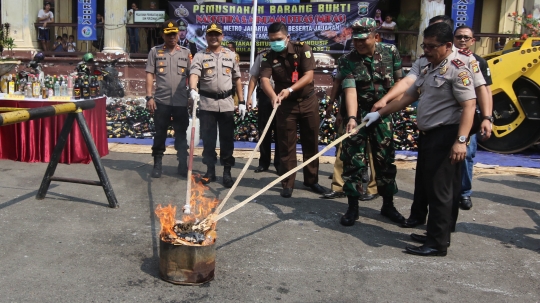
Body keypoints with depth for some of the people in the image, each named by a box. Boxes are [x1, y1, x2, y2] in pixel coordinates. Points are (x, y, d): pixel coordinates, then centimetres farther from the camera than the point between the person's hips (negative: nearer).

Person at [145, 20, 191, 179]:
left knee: (181, 134, 6)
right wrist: (149, 96, -6)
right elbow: (150, 74, 2)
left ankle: (183, 165, 13)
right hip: (161, 100, 0)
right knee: (160, 134, 8)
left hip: (181, 101, 1)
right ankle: (157, 164, 19)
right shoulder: (155, 51, 4)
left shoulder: (186, 52, 8)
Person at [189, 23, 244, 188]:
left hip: (227, 103, 1)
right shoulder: (200, 55, 2)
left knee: (227, 139, 4)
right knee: (208, 139, 5)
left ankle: (227, 172, 12)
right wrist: (193, 89, -36)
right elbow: (194, 74, -15)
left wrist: (242, 101, 8)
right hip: (207, 103, -1)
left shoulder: (231, 55, 10)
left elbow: (237, 78, 13)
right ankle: (210, 170, 16)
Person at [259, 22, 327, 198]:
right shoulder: (268, 57, -7)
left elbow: (308, 76, -19)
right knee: (286, 145, 1)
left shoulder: (302, 49, -10)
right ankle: (287, 183, 9)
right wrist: (273, 96, -44)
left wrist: (290, 90, -34)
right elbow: (264, 80, -22)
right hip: (285, 105, 0)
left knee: (311, 142, 8)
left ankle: (312, 180, 21)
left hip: (308, 101, 0)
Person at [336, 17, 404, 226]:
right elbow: (350, 90, -24)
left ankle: (388, 205, 23)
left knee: (385, 160, 9)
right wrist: (352, 117, -37)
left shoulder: (391, 52, -4)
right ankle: (353, 207, 10)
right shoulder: (347, 61, -12)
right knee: (352, 161, -1)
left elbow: (399, 81, 6)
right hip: (358, 115, -2)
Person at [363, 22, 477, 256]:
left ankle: (437, 244, 3)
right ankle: (437, 234, 27)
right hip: (427, 135, 9)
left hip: (445, 137, -9)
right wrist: (379, 113, 20)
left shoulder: (458, 70, -11)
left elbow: (469, 105, -19)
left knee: (439, 191, -5)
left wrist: (461, 140, -27)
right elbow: (407, 97, 22)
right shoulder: (428, 70, 17)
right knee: (428, 188, 14)